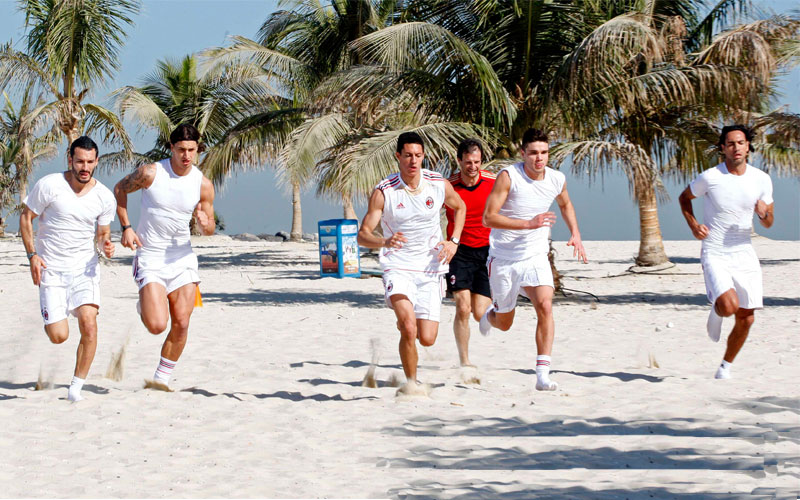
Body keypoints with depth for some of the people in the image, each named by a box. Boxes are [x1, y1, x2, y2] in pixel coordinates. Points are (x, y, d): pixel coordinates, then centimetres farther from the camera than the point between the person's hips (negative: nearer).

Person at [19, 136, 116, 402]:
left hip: (85, 268, 1)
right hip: (51, 270, -1)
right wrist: (32, 254, -9)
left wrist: (106, 245, -14)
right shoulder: (49, 185, -11)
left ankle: (77, 386, -6)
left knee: (89, 323, -21)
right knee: (59, 336, -8)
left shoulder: (104, 197, -3)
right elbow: (26, 217, 0)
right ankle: (53, 317, 32)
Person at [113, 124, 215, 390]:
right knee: (157, 325, -15)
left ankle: (162, 378, 15)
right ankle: (144, 307, 21)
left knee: (181, 324, -3)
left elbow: (209, 229, 8)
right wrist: (126, 227, -3)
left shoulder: (203, 185, -3)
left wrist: (205, 223, -18)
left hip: (182, 257, 3)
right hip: (150, 256, -3)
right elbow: (120, 189, 7)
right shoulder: (150, 173, -11)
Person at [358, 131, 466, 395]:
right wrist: (384, 242, -33)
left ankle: (405, 321, 37)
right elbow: (362, 234, -11)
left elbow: (460, 207, 20)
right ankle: (411, 382, -5)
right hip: (397, 266, -3)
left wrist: (454, 241, 6)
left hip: (430, 267, 3)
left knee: (427, 339, 0)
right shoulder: (383, 191, -10)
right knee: (408, 327, -26)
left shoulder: (440, 185, -3)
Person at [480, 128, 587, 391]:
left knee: (545, 307, -23)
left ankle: (543, 374, -23)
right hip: (504, 259, -2)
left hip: (535, 258, 2)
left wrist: (575, 234, 10)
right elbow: (488, 217, -23)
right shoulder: (508, 177, -17)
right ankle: (490, 314, 52)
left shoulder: (557, 179, -2)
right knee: (504, 323, 13)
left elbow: (565, 204, 23)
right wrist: (529, 223, -32)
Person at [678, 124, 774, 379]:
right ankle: (716, 311, 14)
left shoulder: (761, 180, 1)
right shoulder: (710, 177, -9)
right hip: (715, 255, -4)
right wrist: (693, 225, -6)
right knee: (729, 305, -25)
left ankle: (726, 365, 25)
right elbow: (684, 197, 10)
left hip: (744, 254, 4)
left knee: (746, 318, 2)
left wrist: (764, 213, -15)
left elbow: (768, 223, 9)